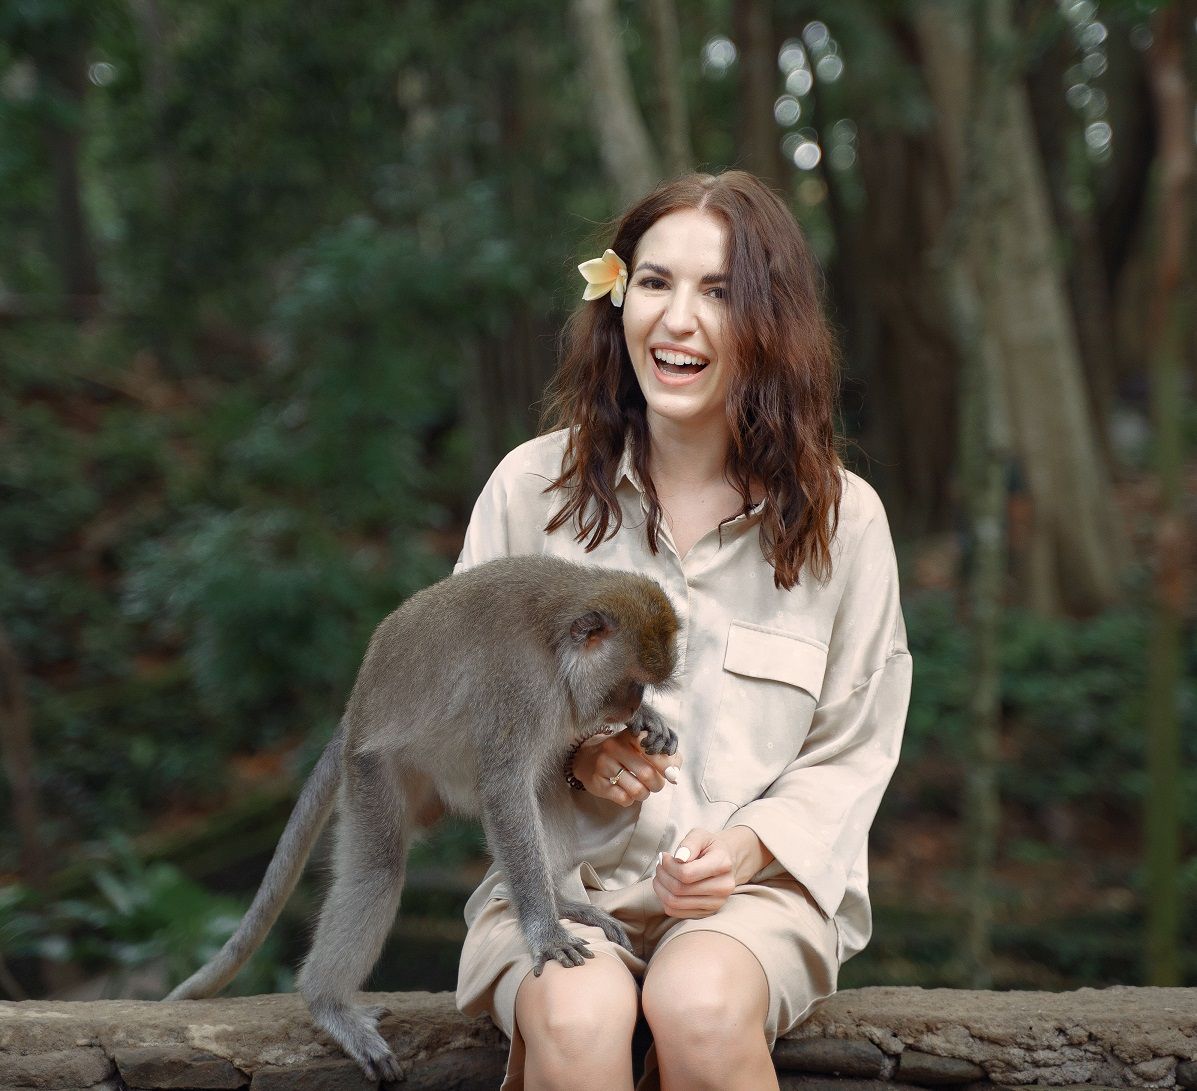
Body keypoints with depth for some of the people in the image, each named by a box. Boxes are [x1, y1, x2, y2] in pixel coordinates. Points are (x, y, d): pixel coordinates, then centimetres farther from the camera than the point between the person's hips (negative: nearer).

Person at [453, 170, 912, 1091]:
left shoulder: (841, 517, 1)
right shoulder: (533, 486, 0)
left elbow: (851, 756, 5)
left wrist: (752, 843, -13)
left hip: (758, 887, 1)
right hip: (556, 873, 0)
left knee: (701, 1005, -32)